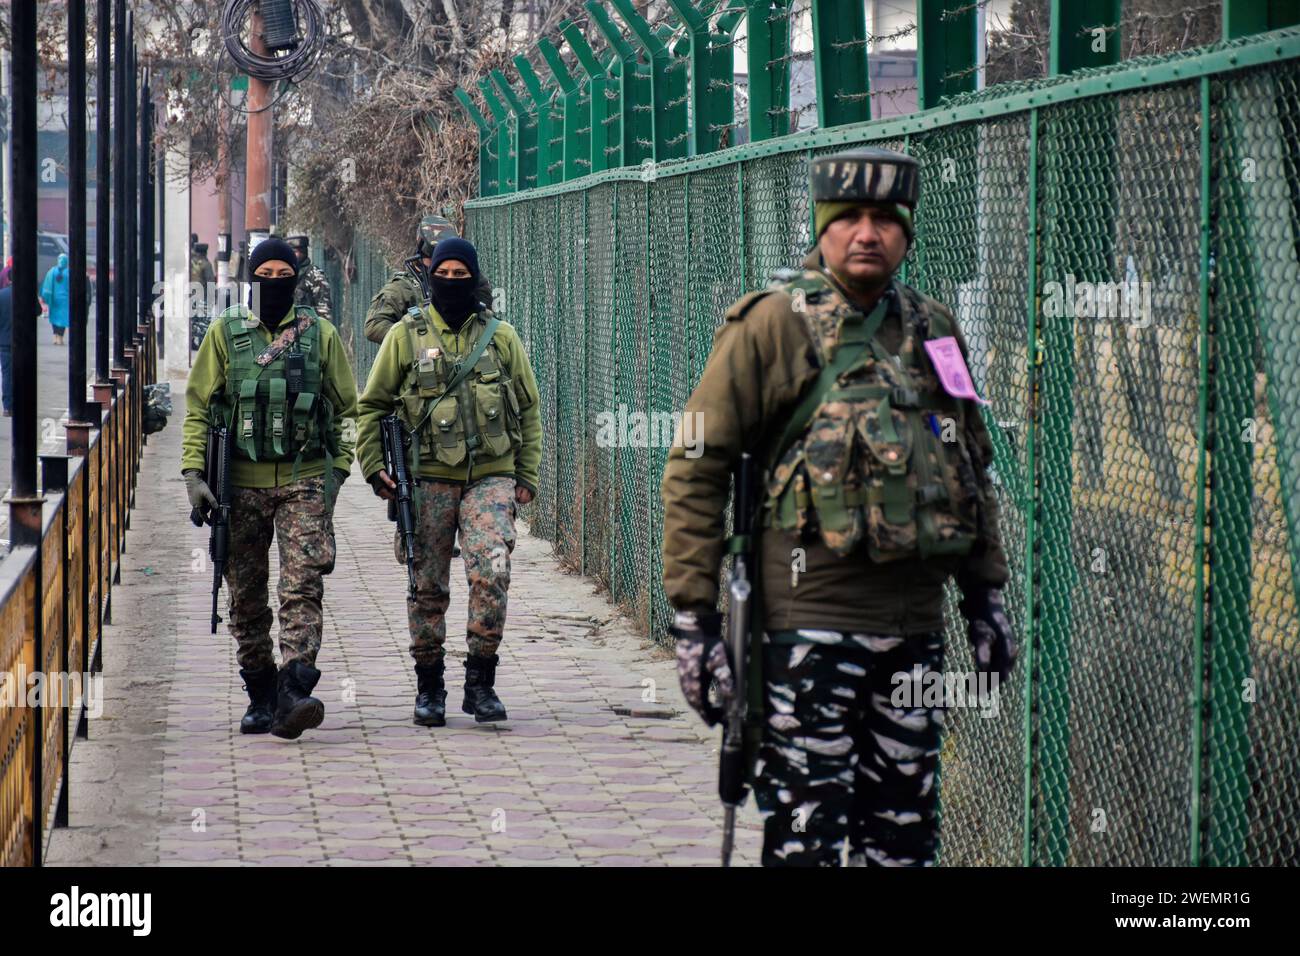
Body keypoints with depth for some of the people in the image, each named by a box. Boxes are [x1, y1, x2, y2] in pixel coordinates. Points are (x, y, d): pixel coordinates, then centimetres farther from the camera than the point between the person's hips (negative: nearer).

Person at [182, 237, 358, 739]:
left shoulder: (320, 335, 6)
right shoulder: (225, 334, 5)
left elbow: (346, 408, 12)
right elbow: (198, 407, 6)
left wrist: (337, 469, 2)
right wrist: (194, 473, -4)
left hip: (305, 481, -1)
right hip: (241, 482, 1)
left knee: (303, 586, -14)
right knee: (246, 595, 6)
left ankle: (294, 694, -23)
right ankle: (260, 696, 18)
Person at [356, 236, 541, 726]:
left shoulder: (501, 336, 8)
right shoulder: (406, 336, 5)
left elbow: (528, 409, 14)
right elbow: (372, 405, 10)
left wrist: (526, 476, 8)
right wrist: (373, 466, -1)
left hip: (491, 477, 0)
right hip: (428, 479, 0)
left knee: (492, 572, -16)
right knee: (428, 585, 5)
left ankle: (481, 681, -4)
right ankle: (429, 686, 17)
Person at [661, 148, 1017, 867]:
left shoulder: (932, 332, 13)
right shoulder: (773, 324, -5)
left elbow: (973, 469, 23)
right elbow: (697, 470, -6)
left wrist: (985, 594, 19)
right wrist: (693, 614, -11)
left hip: (915, 617, 6)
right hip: (810, 618, -6)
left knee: (904, 833, 11)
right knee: (805, 832, -5)